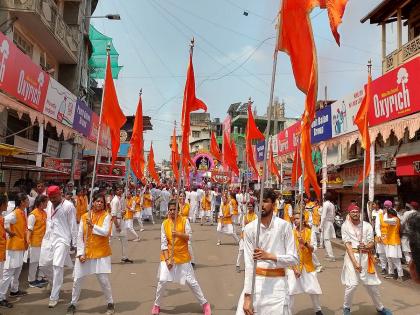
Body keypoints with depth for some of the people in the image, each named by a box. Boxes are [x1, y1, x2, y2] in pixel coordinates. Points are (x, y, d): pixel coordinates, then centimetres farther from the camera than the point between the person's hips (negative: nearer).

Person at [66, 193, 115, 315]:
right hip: (85, 253, 3)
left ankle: (110, 303, 20)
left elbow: (105, 232, -20)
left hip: (101, 253, -3)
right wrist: (80, 253, -5)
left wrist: (93, 225, -16)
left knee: (103, 280, 0)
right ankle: (73, 304, 30)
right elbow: (80, 236, 1)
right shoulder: (84, 216, 1)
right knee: (77, 280, 10)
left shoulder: (106, 216, -7)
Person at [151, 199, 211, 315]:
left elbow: (189, 236, -10)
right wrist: (167, 259, -13)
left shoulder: (184, 220, -7)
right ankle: (156, 305, 19)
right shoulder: (164, 223, -4)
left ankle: (205, 303, 20)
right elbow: (163, 243, -6)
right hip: (168, 256, 1)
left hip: (183, 256, -1)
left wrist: (178, 234, -27)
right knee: (162, 281, -4)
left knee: (191, 281, 4)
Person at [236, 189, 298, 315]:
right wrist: (247, 296, -9)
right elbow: (248, 263, -6)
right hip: (255, 281, 1)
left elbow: (294, 259, -6)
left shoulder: (284, 226, -7)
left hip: (277, 283, -1)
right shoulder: (250, 228, -5)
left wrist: (269, 256, -21)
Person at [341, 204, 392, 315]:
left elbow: (372, 243, 1)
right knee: (352, 284, -9)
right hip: (352, 256, -3)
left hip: (365, 256, 3)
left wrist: (366, 246, -23)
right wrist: (354, 262, -18)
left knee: (372, 283, 13)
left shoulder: (367, 226, 2)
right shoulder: (345, 226, -4)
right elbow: (347, 245, -10)